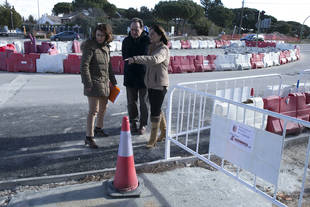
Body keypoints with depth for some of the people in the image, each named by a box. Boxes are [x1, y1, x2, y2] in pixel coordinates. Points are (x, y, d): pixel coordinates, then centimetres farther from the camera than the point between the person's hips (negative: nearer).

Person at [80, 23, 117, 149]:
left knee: (103, 107, 20)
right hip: (93, 82, -8)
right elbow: (84, 65, -18)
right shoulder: (90, 46, -13)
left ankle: (98, 129, 40)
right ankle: (89, 137, -4)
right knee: (93, 110, -10)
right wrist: (87, 84, -22)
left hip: (104, 82, 8)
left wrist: (113, 80, 22)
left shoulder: (106, 47, 11)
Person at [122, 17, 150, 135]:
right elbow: (125, 57, 9)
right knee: (131, 102, 11)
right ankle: (133, 122, 27)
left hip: (144, 76, -3)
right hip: (130, 76, 3)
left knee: (143, 102, 7)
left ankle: (143, 124, 21)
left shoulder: (148, 40, -8)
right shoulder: (126, 41, 5)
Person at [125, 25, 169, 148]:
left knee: (155, 112, -4)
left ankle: (153, 140, 7)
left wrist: (135, 59, -42)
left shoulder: (163, 49, -14)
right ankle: (164, 132, 34)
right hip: (151, 84, 8)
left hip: (159, 85, -8)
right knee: (157, 110, 16)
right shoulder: (152, 47, 13)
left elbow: (154, 59, -35)